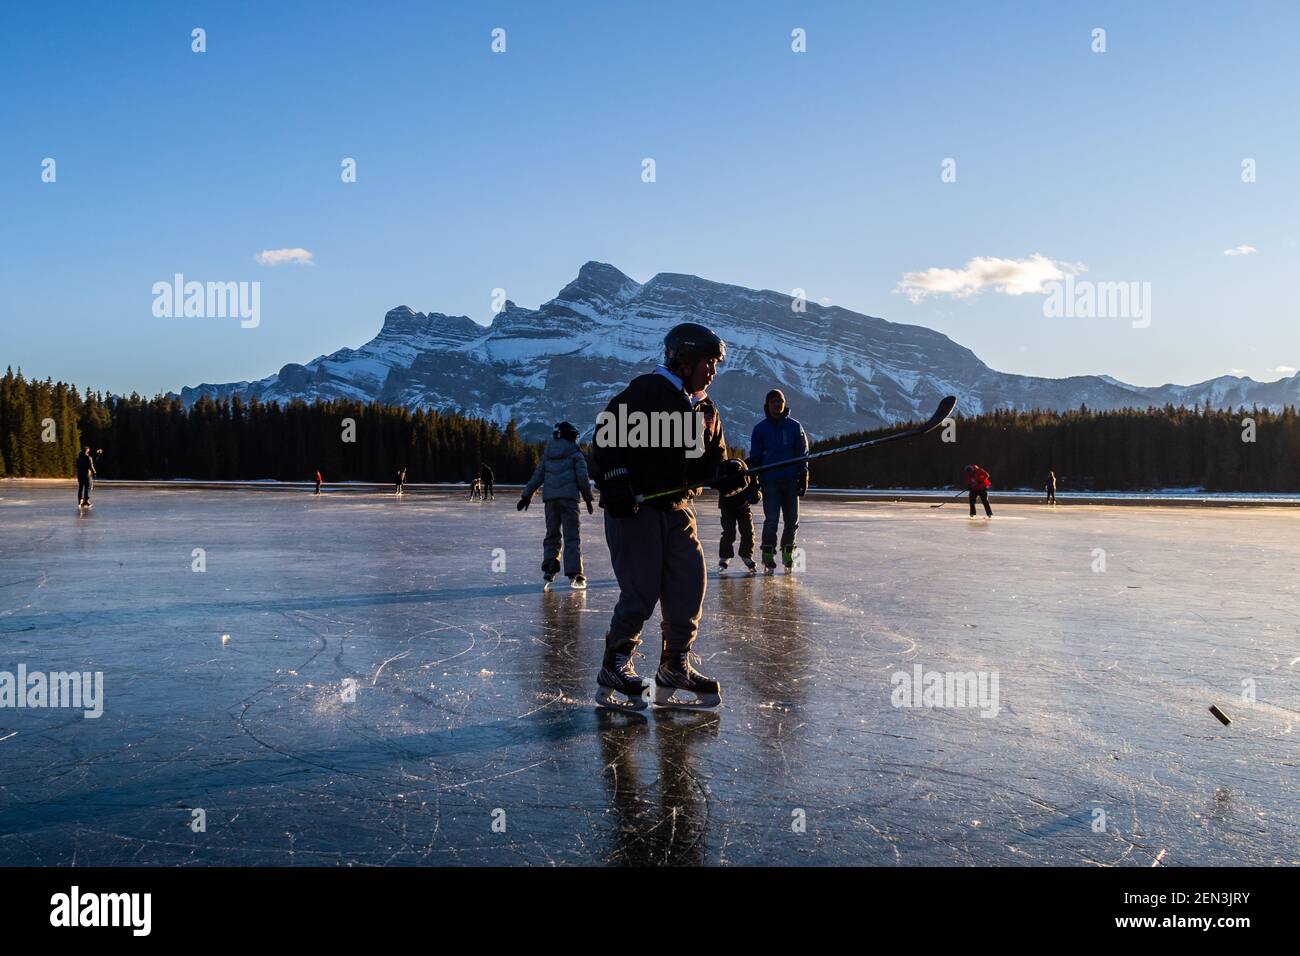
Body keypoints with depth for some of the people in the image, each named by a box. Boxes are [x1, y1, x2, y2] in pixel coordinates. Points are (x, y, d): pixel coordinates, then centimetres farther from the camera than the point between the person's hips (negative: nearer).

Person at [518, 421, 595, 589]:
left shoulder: (548, 453, 15)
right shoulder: (575, 452, 2)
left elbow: (537, 476, 15)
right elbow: (582, 477, -3)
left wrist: (527, 495, 19)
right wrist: (588, 499, 5)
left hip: (550, 498, 4)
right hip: (569, 497, -4)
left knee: (552, 534, 14)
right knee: (572, 536, -4)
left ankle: (549, 568, 4)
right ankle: (574, 574, -11)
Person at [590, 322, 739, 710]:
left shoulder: (706, 411, 16)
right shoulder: (646, 390, -7)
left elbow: (710, 464, 16)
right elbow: (605, 435, -11)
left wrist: (730, 476, -6)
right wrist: (615, 478, -22)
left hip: (677, 508, 7)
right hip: (632, 506, -7)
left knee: (690, 587, 2)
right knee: (641, 591, -9)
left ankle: (675, 668, 17)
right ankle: (614, 670, 7)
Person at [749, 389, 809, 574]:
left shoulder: (795, 427, 7)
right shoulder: (760, 428, 5)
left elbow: (803, 453, 10)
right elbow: (755, 456, 7)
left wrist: (803, 478, 4)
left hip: (791, 481, 2)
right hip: (770, 481, -2)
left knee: (792, 520, 4)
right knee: (771, 519, -10)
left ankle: (788, 551, 22)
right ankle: (768, 556, -1)